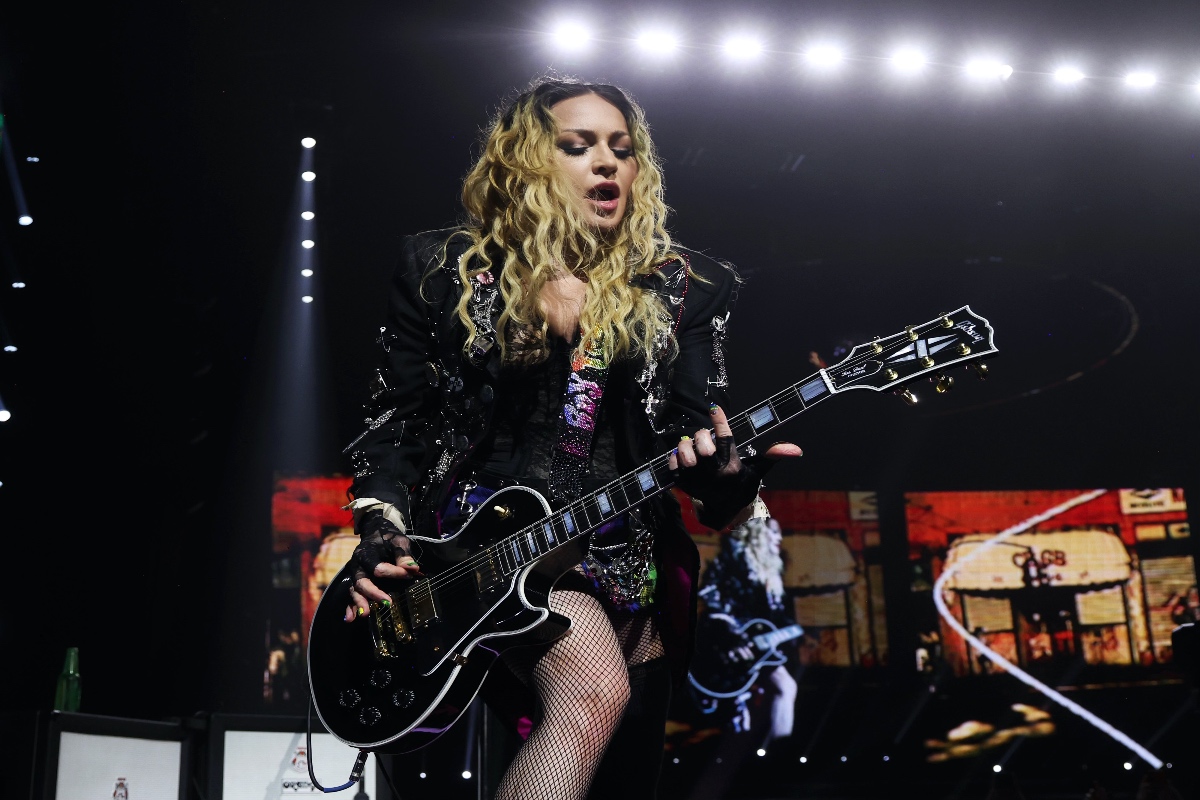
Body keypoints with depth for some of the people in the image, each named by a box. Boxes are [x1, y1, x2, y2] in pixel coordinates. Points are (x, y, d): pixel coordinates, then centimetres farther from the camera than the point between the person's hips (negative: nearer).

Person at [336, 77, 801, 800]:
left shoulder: (679, 288, 5)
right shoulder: (445, 272, 3)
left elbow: (701, 427, -1)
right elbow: (396, 416, 5)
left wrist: (726, 469, -25)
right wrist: (382, 531, -9)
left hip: (628, 549, 3)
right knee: (593, 689, -31)